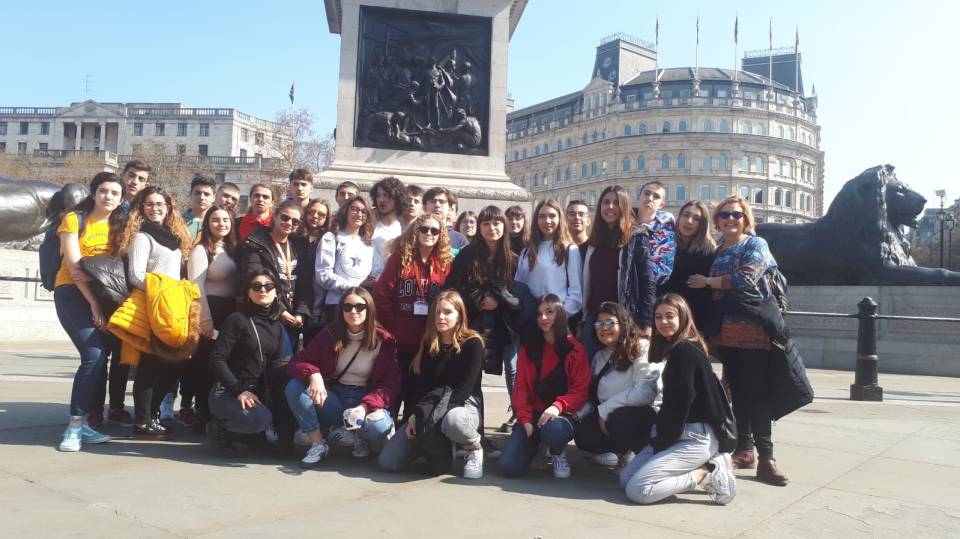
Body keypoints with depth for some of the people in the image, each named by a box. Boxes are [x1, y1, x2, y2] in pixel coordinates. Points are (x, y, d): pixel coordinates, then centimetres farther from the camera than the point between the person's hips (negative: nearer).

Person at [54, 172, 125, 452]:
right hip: (72, 292, -5)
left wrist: (91, 273, -15)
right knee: (94, 355, -20)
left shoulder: (119, 225, 12)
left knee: (99, 357, -4)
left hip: (103, 293, 5)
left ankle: (80, 423, 5)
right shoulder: (74, 219, -2)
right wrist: (93, 303, -16)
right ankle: (75, 425, -15)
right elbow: (74, 267, -10)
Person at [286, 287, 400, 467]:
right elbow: (297, 361, -4)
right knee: (294, 386, -22)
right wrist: (313, 375, -28)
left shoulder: (384, 340, -5)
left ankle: (357, 437, 0)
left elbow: (390, 384, -9)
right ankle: (318, 444, -12)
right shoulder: (330, 334, 2)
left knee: (379, 426, -36)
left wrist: (365, 406, -27)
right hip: (334, 397, 3)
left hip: (367, 399, -3)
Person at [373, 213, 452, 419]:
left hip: (427, 345, 2)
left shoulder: (445, 263, 3)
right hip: (397, 341, -2)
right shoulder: (400, 258, -2)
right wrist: (391, 328, -10)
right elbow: (381, 295, -7)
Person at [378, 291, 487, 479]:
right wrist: (415, 415, -13)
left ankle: (475, 449, -8)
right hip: (429, 408, 5)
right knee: (388, 461, -12)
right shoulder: (427, 344, 8)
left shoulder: (472, 344, -7)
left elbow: (465, 388, -15)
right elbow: (420, 385, 4)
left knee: (453, 421, -44)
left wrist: (435, 416, -23)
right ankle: (437, 445, 15)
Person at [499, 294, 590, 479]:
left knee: (553, 429, -40)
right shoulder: (528, 347, 7)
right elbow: (521, 387, 3)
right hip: (532, 414, 3)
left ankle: (558, 453, 0)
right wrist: (525, 420, -11)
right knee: (509, 467, -17)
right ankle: (536, 442, 19)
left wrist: (558, 406, -24)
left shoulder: (575, 349, -1)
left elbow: (580, 390, -5)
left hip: (562, 414, -2)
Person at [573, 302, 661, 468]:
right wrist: (578, 414, -8)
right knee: (582, 435, -19)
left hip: (644, 414, -6)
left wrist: (605, 409, -19)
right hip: (606, 417, 6)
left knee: (619, 419, -36)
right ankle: (622, 449, 8)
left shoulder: (642, 348, -12)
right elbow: (593, 394, 12)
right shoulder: (600, 356, 12)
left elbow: (646, 392, -24)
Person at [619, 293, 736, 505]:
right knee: (625, 478, 5)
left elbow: (681, 401, -19)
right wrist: (659, 438, 6)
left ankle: (706, 473, -5)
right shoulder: (675, 349, 14)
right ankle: (709, 463, 7)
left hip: (697, 437, -10)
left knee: (637, 489, -18)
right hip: (679, 433, 10)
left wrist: (661, 442, -10)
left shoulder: (684, 350, -16)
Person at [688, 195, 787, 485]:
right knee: (737, 391, 9)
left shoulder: (756, 244, 0)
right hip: (725, 329, 6)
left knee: (757, 392, -7)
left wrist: (707, 282, -6)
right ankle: (744, 448, 17)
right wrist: (712, 328, 10)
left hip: (752, 328, -6)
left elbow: (745, 279, -16)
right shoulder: (717, 250, 17)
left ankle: (765, 457, -5)